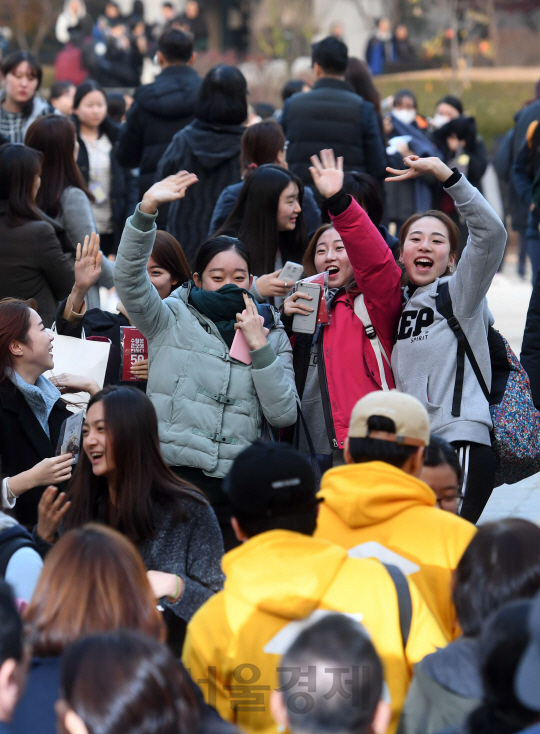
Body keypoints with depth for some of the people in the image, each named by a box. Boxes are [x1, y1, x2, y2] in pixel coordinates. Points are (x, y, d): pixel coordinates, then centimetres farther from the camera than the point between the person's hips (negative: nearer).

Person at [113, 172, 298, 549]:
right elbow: (129, 278, -10)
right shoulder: (173, 320, 9)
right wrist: (147, 210, -21)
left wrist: (259, 347, -4)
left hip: (236, 484, 2)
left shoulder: (271, 335, 13)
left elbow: (283, 415, 3)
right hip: (173, 472, -2)